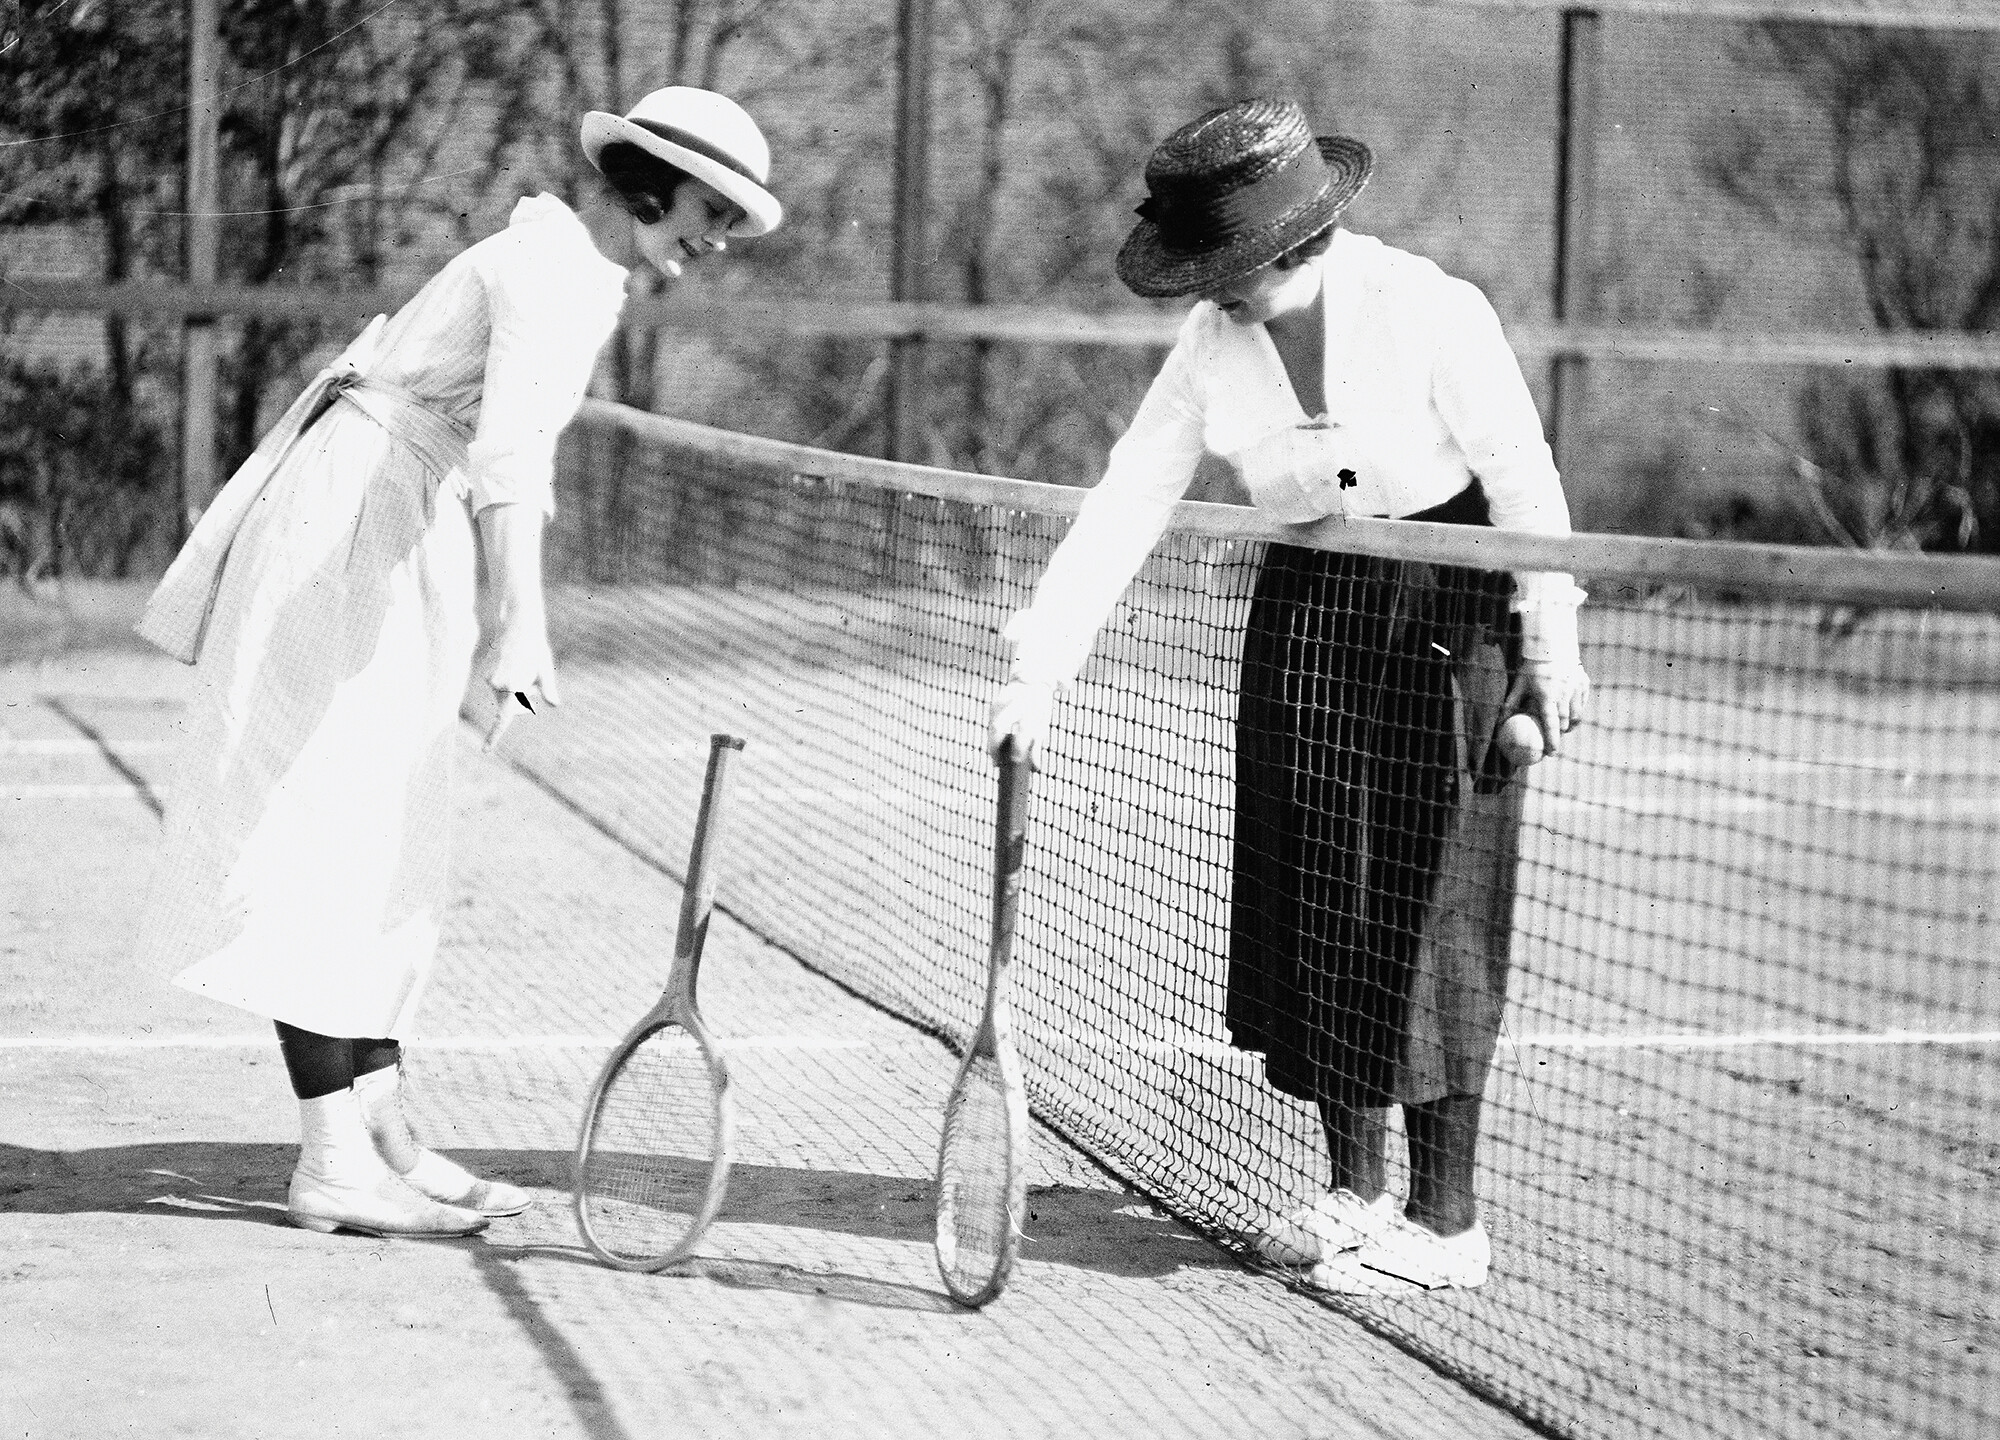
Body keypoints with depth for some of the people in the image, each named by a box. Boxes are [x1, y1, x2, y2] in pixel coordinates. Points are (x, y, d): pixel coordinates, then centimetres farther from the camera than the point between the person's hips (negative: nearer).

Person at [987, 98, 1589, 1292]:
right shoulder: (1213, 347, -2)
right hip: (1305, 622, 6)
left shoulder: (1431, 311, -17)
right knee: (1314, 911, 6)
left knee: (1424, 915, -6)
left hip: (1447, 623, -6)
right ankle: (1356, 1197, 17)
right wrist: (1038, 668, -10)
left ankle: (1447, 1224, 1)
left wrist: (1551, 644, -9)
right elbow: (1124, 510, -2)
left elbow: (1523, 477, -10)